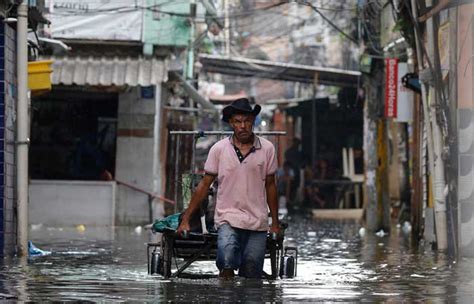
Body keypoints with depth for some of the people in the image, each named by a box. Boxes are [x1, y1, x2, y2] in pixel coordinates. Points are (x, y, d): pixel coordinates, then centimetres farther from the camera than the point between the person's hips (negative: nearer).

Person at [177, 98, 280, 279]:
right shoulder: (218, 149, 2)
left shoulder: (267, 149, 4)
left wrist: (275, 223, 16)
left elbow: (270, 186, 14)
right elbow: (204, 185, 8)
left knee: (252, 276, -3)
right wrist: (185, 220, 8)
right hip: (227, 219, -2)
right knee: (227, 262, -28)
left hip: (258, 223, 2)